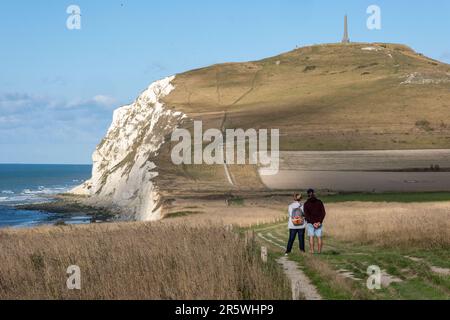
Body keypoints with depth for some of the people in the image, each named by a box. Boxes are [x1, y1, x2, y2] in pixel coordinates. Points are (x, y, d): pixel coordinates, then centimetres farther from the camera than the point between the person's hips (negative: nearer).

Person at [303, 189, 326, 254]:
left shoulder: (306, 204, -4)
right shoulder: (319, 202, 1)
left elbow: (306, 215, -11)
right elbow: (323, 213, -5)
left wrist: (313, 223, -13)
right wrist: (319, 222, -10)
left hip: (310, 222, -2)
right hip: (319, 222, 2)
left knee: (311, 237, 0)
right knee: (319, 237, 6)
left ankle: (312, 251, -4)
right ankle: (319, 251, 6)